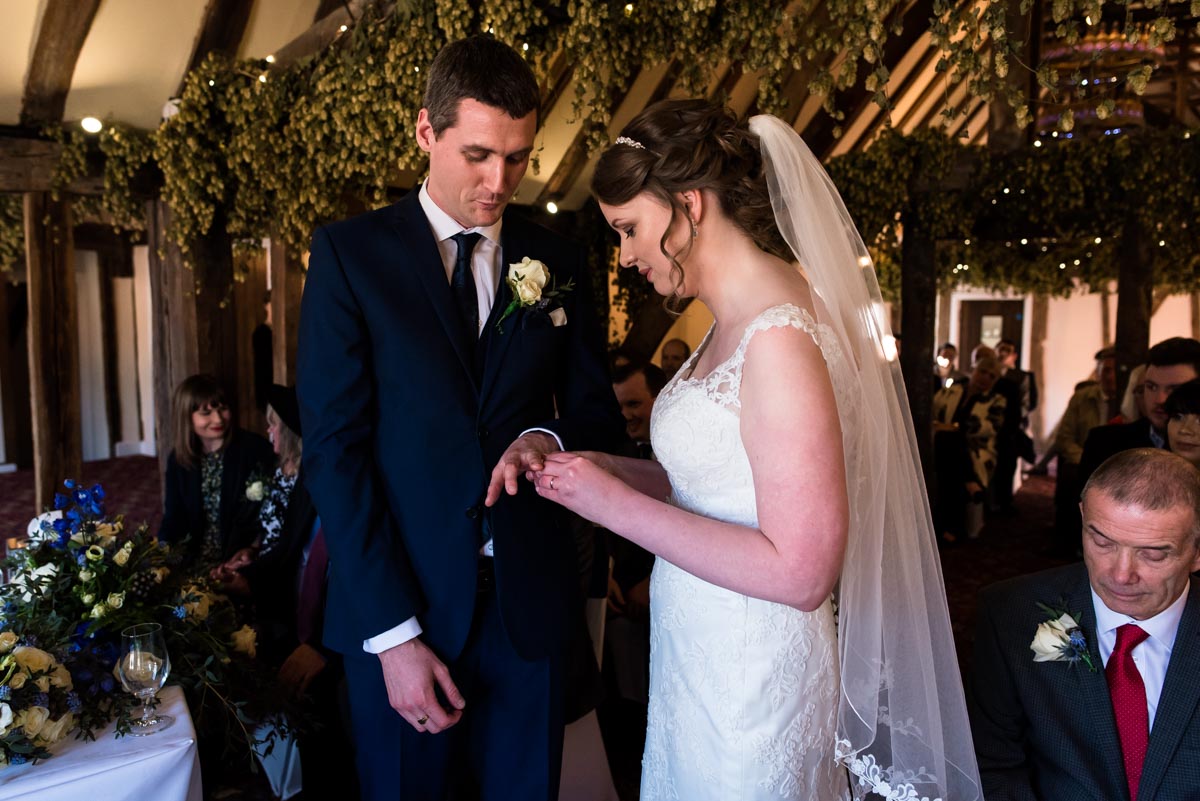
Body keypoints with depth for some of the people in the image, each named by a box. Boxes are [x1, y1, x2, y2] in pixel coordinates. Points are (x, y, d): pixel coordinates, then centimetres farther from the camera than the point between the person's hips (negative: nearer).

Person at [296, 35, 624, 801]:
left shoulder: (560, 261, 5)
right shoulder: (350, 251, -3)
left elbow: (599, 414, 9)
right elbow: (333, 446, -8)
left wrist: (551, 440, -16)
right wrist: (392, 633, -13)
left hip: (529, 602, 2)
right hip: (397, 602, -2)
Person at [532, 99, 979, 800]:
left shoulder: (780, 339, -23)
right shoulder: (733, 324, 5)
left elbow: (800, 571, -25)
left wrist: (617, 504, -21)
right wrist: (605, 470, -4)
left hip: (749, 685, -8)